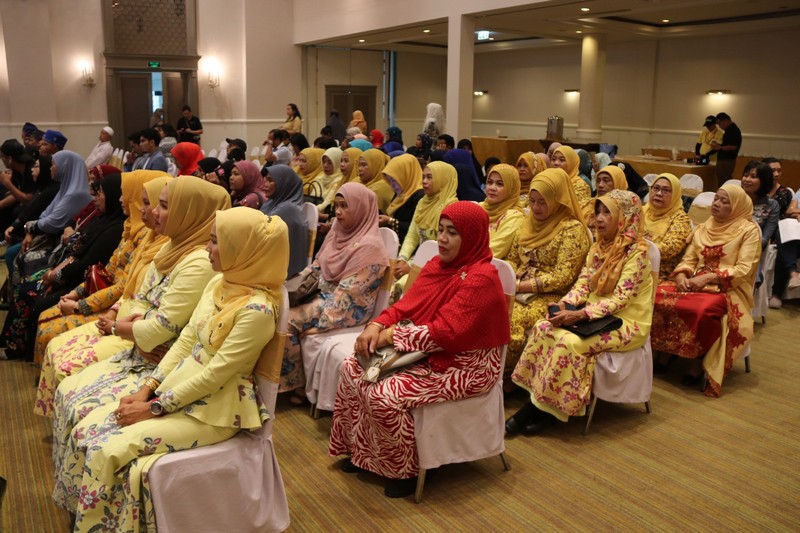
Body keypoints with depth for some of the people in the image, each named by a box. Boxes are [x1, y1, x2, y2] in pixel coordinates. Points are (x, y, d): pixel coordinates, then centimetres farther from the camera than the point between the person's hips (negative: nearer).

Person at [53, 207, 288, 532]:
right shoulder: (219, 282, 4)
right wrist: (147, 388, -1)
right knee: (88, 430, -1)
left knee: (111, 450, -17)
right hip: (178, 387, 8)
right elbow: (186, 339, 8)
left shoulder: (256, 308, -24)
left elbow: (214, 375, -22)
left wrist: (154, 408, -15)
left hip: (215, 409, -8)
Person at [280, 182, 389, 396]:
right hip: (323, 296, 8)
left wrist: (321, 325, -24)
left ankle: (296, 383, -1)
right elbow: (317, 267, 13)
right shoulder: (339, 232, 7)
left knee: (286, 321, -20)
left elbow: (347, 293, -23)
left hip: (346, 309, -8)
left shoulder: (368, 247, -20)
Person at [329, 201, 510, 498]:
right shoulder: (438, 264, 6)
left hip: (463, 366, -9)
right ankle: (360, 452, 16)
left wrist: (392, 336, -18)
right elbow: (407, 306, 6)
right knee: (352, 368, 1)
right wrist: (376, 326, -13)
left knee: (383, 394, -25)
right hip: (427, 353, 9)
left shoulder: (481, 277, -21)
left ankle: (406, 470, 0)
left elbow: (445, 332, -26)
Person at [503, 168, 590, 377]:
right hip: (519, 291, 6)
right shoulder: (529, 221, 12)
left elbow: (561, 278, -15)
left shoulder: (572, 228, -9)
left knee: (509, 320, -31)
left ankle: (506, 375, -9)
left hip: (550, 297, -6)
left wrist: (519, 285, -18)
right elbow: (512, 258, 17)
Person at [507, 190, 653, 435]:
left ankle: (543, 408, -15)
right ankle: (534, 405, -17)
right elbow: (582, 284, 7)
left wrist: (579, 315, -29)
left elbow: (620, 299, -21)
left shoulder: (636, 252, -14)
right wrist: (563, 305, -14)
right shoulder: (598, 248, 11)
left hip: (625, 323, -7)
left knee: (569, 341, -30)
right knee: (543, 328, -17)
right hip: (595, 316, 7)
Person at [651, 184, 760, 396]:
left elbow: (744, 269, -11)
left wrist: (708, 277, -20)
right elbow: (688, 259, 11)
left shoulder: (748, 230, -1)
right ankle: (664, 352, -8)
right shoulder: (703, 228, 16)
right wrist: (682, 276, -11)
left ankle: (699, 362, -15)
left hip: (728, 289, -5)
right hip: (695, 283, 5)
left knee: (704, 310, -38)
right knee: (658, 295, -22)